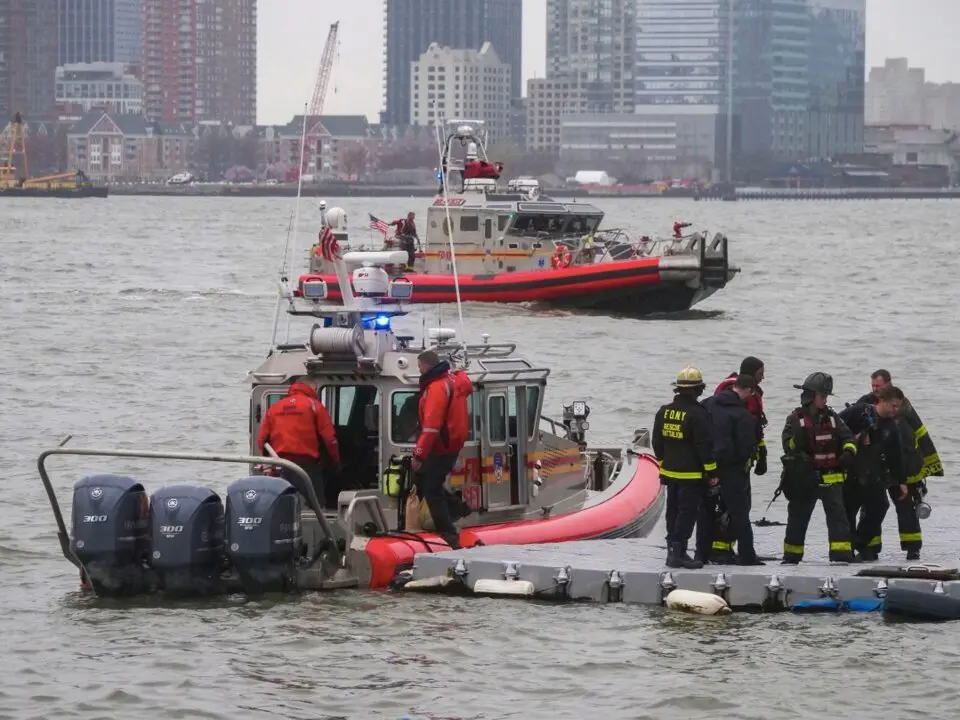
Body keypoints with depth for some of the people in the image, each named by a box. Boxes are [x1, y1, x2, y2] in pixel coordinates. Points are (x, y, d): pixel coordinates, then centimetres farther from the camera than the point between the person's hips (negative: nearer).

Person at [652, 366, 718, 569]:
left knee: (673, 512, 15)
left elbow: (657, 443, 14)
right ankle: (678, 553, -11)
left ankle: (673, 549, 20)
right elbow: (705, 447, -15)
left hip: (670, 473, 7)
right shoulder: (697, 414, -16)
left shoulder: (664, 412, 5)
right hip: (692, 475, -7)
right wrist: (712, 474, -9)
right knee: (688, 513, -5)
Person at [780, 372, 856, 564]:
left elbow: (847, 437, 4)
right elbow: (788, 445, -10)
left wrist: (849, 451, -17)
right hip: (804, 478, -1)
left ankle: (841, 554, -15)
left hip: (830, 478, 1)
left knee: (837, 513, -11)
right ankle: (791, 555, 23)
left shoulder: (832, 417, 8)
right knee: (798, 517, 9)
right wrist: (798, 439, -32)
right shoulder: (795, 419, -2)